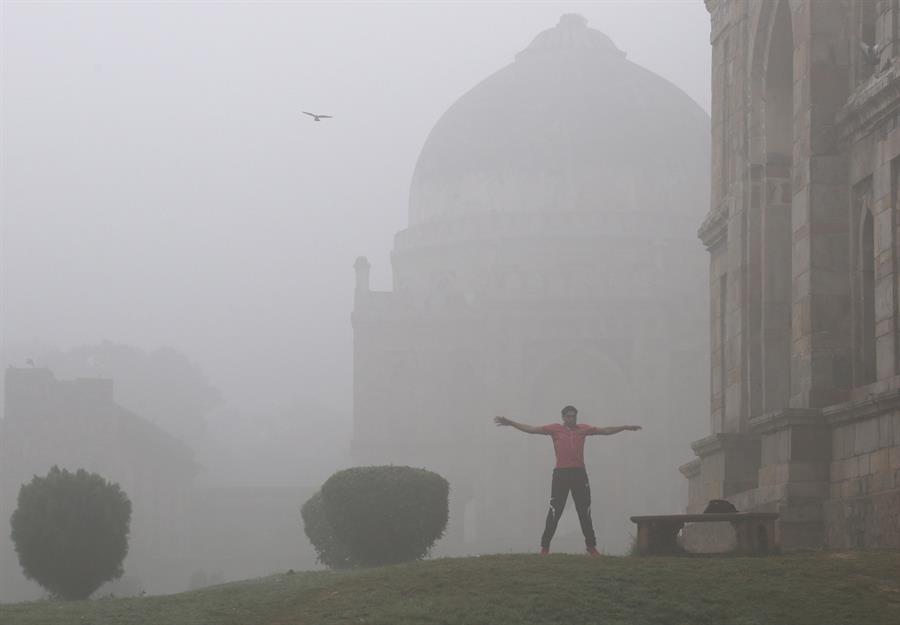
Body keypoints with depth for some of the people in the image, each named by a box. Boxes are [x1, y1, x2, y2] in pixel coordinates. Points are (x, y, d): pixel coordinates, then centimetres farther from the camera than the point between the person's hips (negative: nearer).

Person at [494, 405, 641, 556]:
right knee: (555, 511, -3)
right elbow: (531, 429, 2)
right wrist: (510, 423, -3)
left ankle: (591, 545, 13)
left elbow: (605, 431, 20)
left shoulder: (583, 429, 11)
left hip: (579, 473, 2)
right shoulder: (555, 429, 4)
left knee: (584, 512, 7)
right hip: (561, 473, -2)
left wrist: (625, 427, 21)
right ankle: (545, 546, 0)